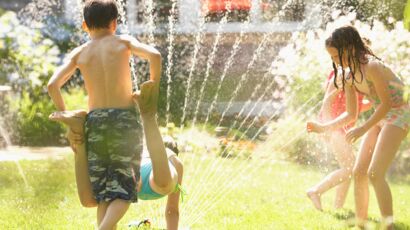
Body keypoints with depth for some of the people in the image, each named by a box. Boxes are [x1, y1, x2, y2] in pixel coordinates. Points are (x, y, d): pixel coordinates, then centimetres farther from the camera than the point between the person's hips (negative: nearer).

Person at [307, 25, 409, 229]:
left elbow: (387, 104, -21)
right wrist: (324, 128, -1)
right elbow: (351, 114, 10)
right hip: (380, 117, 9)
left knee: (374, 173, -18)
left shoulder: (372, 67, -23)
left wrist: (363, 129, -23)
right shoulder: (348, 75, 3)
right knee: (358, 172, 3)